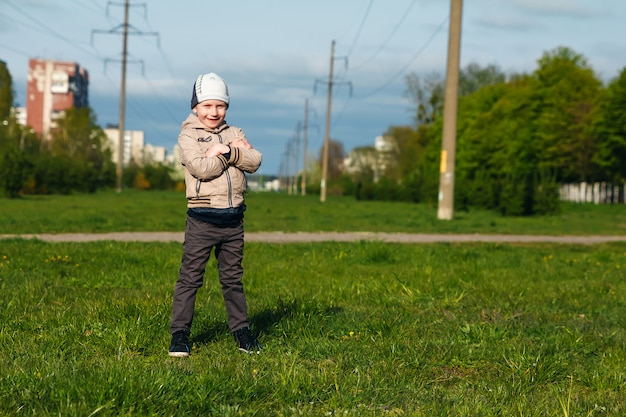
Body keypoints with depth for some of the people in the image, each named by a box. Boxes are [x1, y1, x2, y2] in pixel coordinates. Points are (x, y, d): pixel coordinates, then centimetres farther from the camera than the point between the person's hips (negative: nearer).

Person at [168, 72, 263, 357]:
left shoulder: (234, 133, 13)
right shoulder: (188, 136, -2)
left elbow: (254, 161, -2)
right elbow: (200, 168, -19)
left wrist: (226, 151, -15)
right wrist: (235, 153, -10)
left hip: (233, 219, 4)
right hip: (202, 219, -4)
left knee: (233, 278, 14)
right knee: (190, 277, -1)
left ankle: (241, 330, 22)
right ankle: (179, 334, 4)